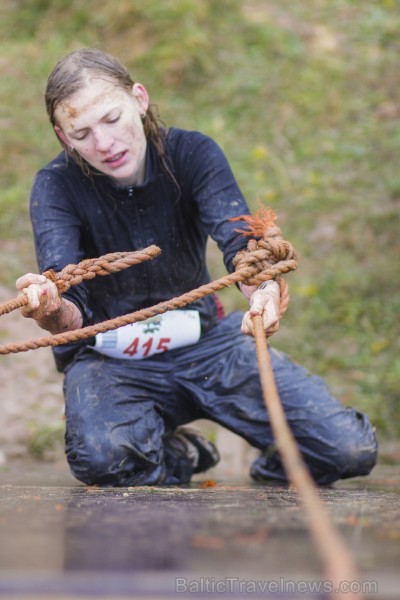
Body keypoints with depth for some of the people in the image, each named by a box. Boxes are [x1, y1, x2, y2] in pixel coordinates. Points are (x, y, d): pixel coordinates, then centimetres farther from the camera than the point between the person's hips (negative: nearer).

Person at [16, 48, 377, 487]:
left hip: (206, 339, 1)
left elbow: (237, 236, -29)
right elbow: (70, 314, -27)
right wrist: (51, 313, -54)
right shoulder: (57, 186, -14)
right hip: (111, 358, -1)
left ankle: (278, 466, 21)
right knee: (102, 456, -36)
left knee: (351, 449, -16)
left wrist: (263, 289, -54)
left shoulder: (192, 153, -11)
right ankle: (180, 458, 1)